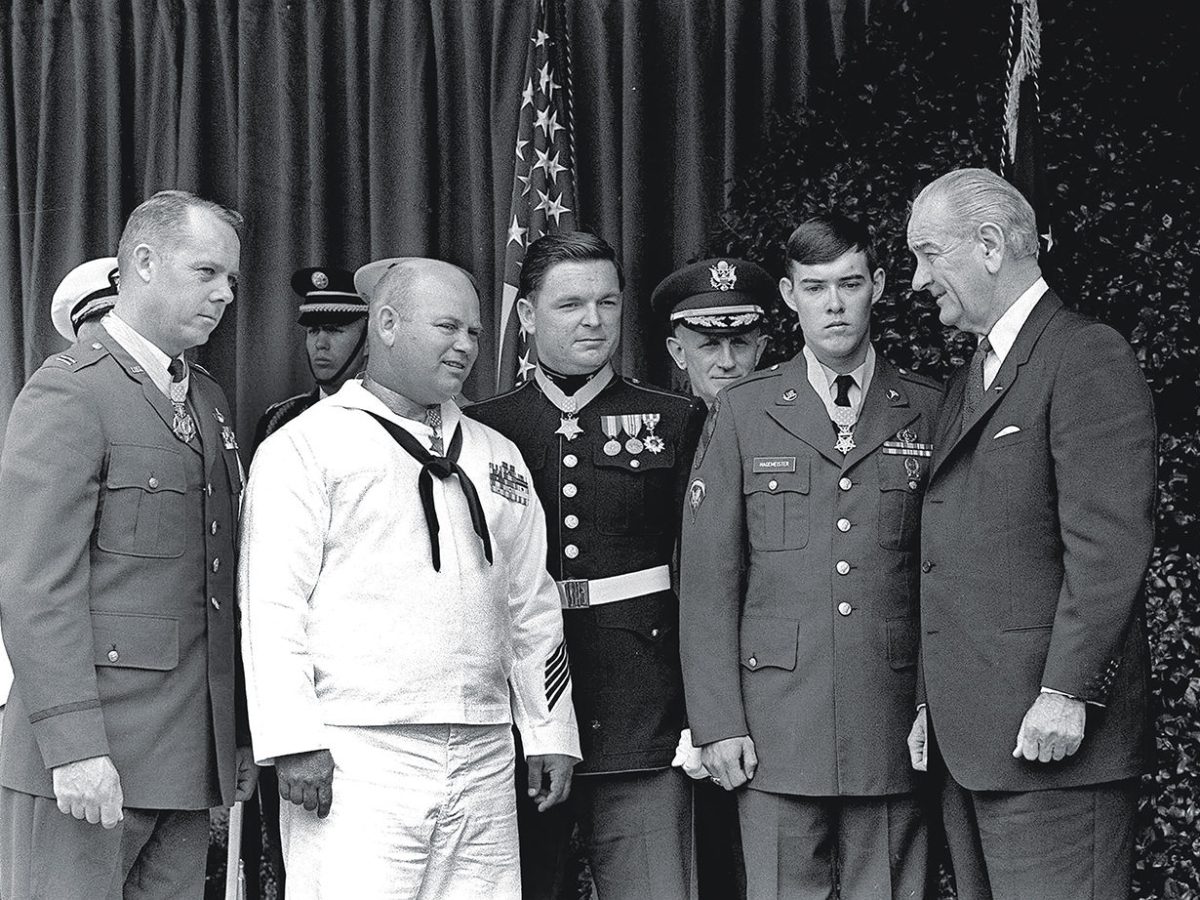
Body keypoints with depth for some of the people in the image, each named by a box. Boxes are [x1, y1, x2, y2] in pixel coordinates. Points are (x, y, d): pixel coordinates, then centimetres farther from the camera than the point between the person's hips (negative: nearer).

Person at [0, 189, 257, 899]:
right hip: (87, 758, -7)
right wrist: (73, 745, -22)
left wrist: (238, 735, 16)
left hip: (191, 758, 7)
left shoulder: (209, 401, 19)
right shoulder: (68, 391, -7)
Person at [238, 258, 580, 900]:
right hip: (354, 758, -5)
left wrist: (551, 734, 14)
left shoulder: (497, 458, 20)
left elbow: (533, 606, 21)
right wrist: (293, 743, -13)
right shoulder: (304, 446, 1)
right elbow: (272, 604, -6)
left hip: (484, 764, 5)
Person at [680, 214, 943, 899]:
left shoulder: (929, 411, 8)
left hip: (895, 731, 1)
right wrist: (718, 721, -4)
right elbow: (707, 578, 3)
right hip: (777, 726, 0)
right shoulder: (743, 413, 7)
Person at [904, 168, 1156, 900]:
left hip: (1053, 734, -9)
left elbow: (1109, 544, -16)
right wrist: (933, 703, 16)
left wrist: (1066, 693, -20)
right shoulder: (969, 381, 21)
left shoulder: (1088, 358, -8)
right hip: (970, 740, 9)